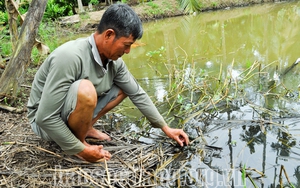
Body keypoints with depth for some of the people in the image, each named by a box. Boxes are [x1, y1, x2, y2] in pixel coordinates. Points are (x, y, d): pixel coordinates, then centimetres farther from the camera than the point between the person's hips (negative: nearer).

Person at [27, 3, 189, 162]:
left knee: (124, 87, 0)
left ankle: (86, 128, 6)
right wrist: (81, 150, -23)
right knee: (85, 90, -36)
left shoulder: (113, 60, -10)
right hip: (46, 123, -7)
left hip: (73, 112, 7)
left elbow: (137, 94, 1)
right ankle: (79, 144, -9)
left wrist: (165, 128, 4)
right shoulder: (70, 57, -33)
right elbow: (45, 118, -31)